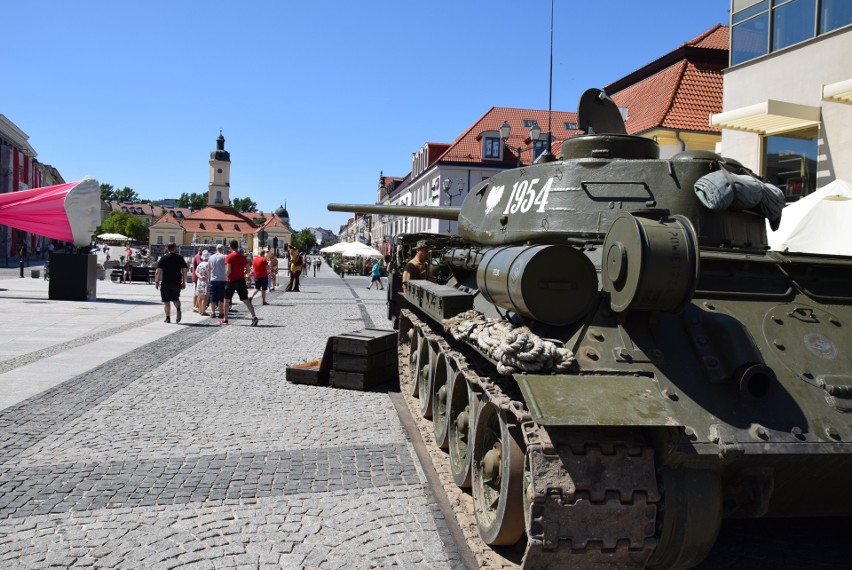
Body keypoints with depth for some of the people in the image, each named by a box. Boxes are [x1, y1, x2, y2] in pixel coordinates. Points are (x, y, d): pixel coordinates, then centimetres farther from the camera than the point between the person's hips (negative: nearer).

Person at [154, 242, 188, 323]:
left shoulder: (163, 258, -1)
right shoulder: (180, 258, 2)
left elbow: (158, 271, -5)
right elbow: (185, 270, 2)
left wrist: (156, 281, 4)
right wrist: (184, 282, 10)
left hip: (165, 283, -1)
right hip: (177, 282, 2)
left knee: (166, 301, 7)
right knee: (176, 299, 18)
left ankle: (168, 318, 6)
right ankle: (178, 310, -9)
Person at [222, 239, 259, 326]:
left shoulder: (229, 257, -9)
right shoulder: (242, 257, 5)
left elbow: (228, 270, -16)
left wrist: (226, 276, 3)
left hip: (231, 281, -3)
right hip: (241, 280, 3)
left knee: (227, 299, 13)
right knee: (246, 299, 0)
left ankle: (225, 319, 20)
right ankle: (254, 316, -15)